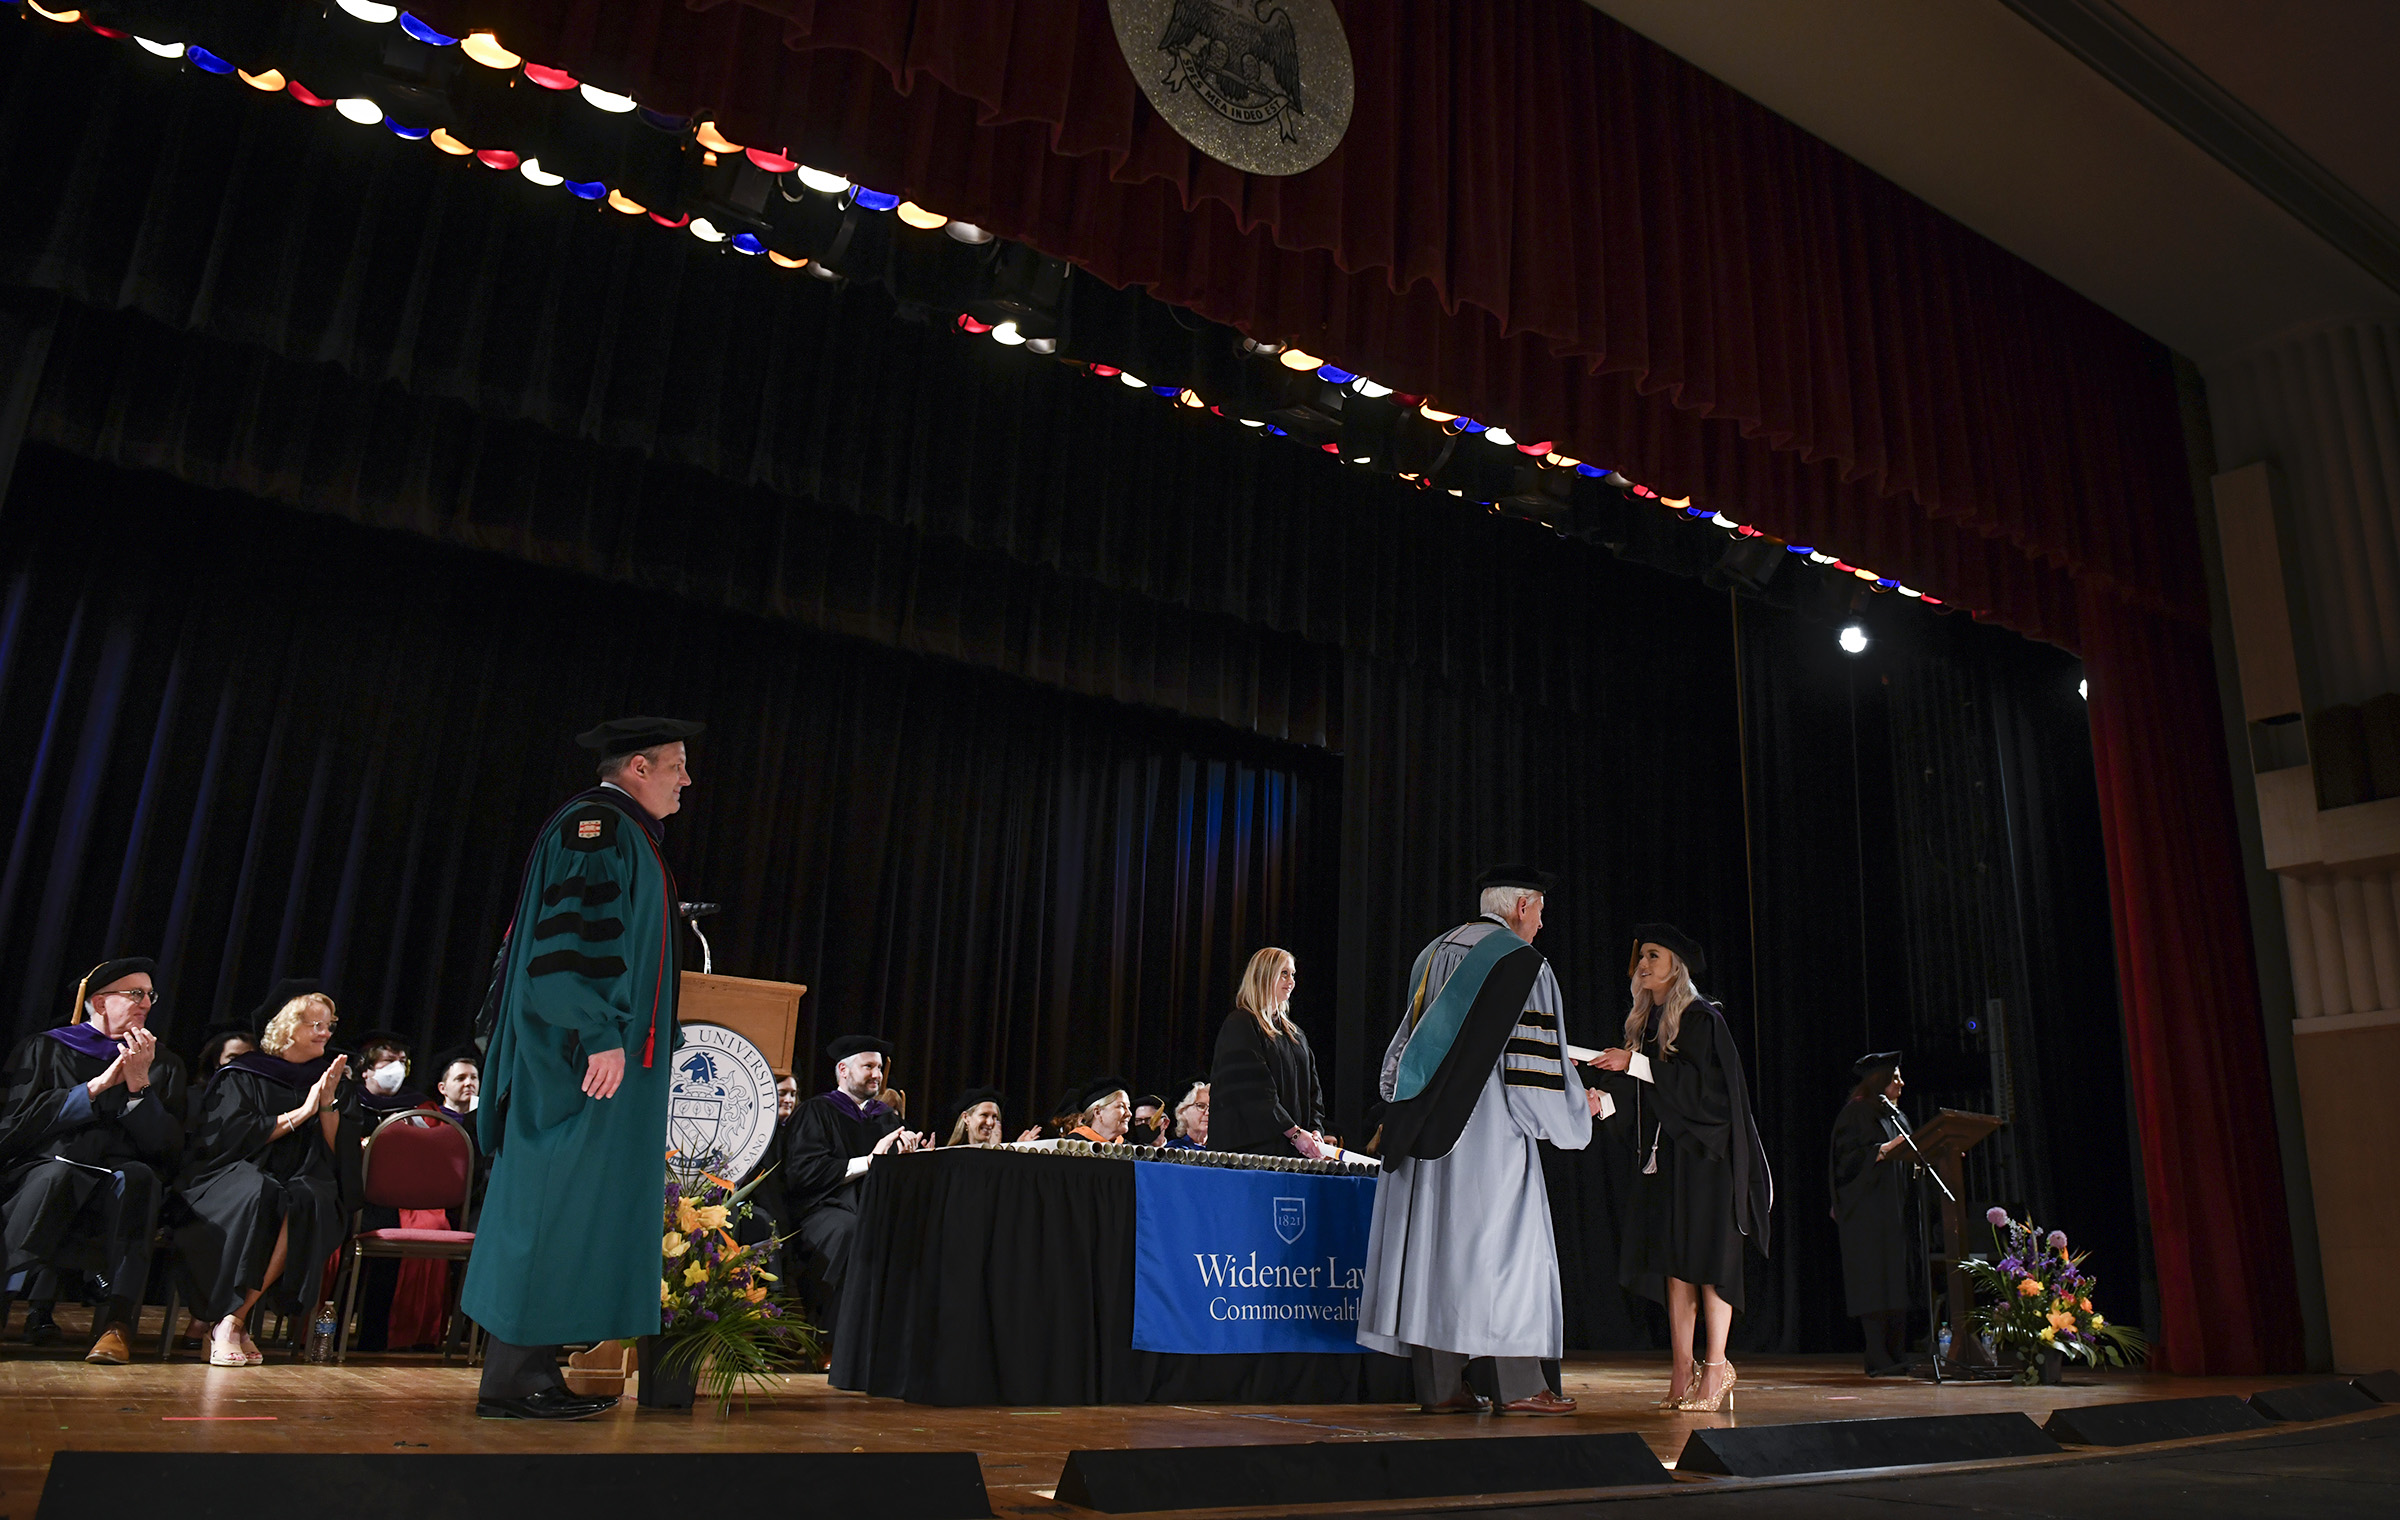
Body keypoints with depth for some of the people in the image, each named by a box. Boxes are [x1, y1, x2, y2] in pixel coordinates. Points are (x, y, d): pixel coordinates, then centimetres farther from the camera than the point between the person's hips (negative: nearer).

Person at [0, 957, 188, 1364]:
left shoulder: (164, 1064, 19)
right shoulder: (46, 1049, 16)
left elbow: (168, 1148, 8)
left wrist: (139, 1083, -4)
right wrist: (97, 1086, -5)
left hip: (119, 1187, 1)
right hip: (45, 1168, -1)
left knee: (138, 1178, -35)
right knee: (57, 1175, -37)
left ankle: (116, 1323, -45)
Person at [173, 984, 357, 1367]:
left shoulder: (325, 1078, 17)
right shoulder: (242, 1075, 7)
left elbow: (337, 1152, 10)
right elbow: (231, 1136, -7)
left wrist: (329, 1101, -3)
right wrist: (300, 1113, -10)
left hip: (301, 1182, 2)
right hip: (234, 1177, -2)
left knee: (307, 1203, -35)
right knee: (262, 1197, -38)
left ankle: (233, 1319, -29)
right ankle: (227, 1319, -30)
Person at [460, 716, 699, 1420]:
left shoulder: (621, 832, 22)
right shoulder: (597, 822, -9)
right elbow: (576, 932, -20)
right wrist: (603, 1036, -25)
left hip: (603, 1056, 10)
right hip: (589, 1057, -10)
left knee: (557, 1207, 9)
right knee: (556, 1204, -7)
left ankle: (529, 1372, 13)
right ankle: (510, 1380, -2)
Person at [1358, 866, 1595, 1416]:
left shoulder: (1433, 955, 16)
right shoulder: (1521, 962, -6)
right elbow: (1539, 1061, -9)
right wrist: (1579, 1107, 6)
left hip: (1427, 1129, 7)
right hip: (1489, 1130, -7)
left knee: (1432, 1241, 5)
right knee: (1503, 1244, -1)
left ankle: (1438, 1386, 8)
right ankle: (1520, 1386, 3)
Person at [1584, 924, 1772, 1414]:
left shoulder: (1700, 1018, -6)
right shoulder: (1643, 1021, 15)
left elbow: (1704, 1081, -17)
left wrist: (1636, 1065, -20)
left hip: (1701, 1153, -7)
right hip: (1661, 1153, 7)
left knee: (1705, 1257, -7)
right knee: (1672, 1262, 3)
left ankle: (1717, 1368, -1)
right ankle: (1683, 1375, 4)